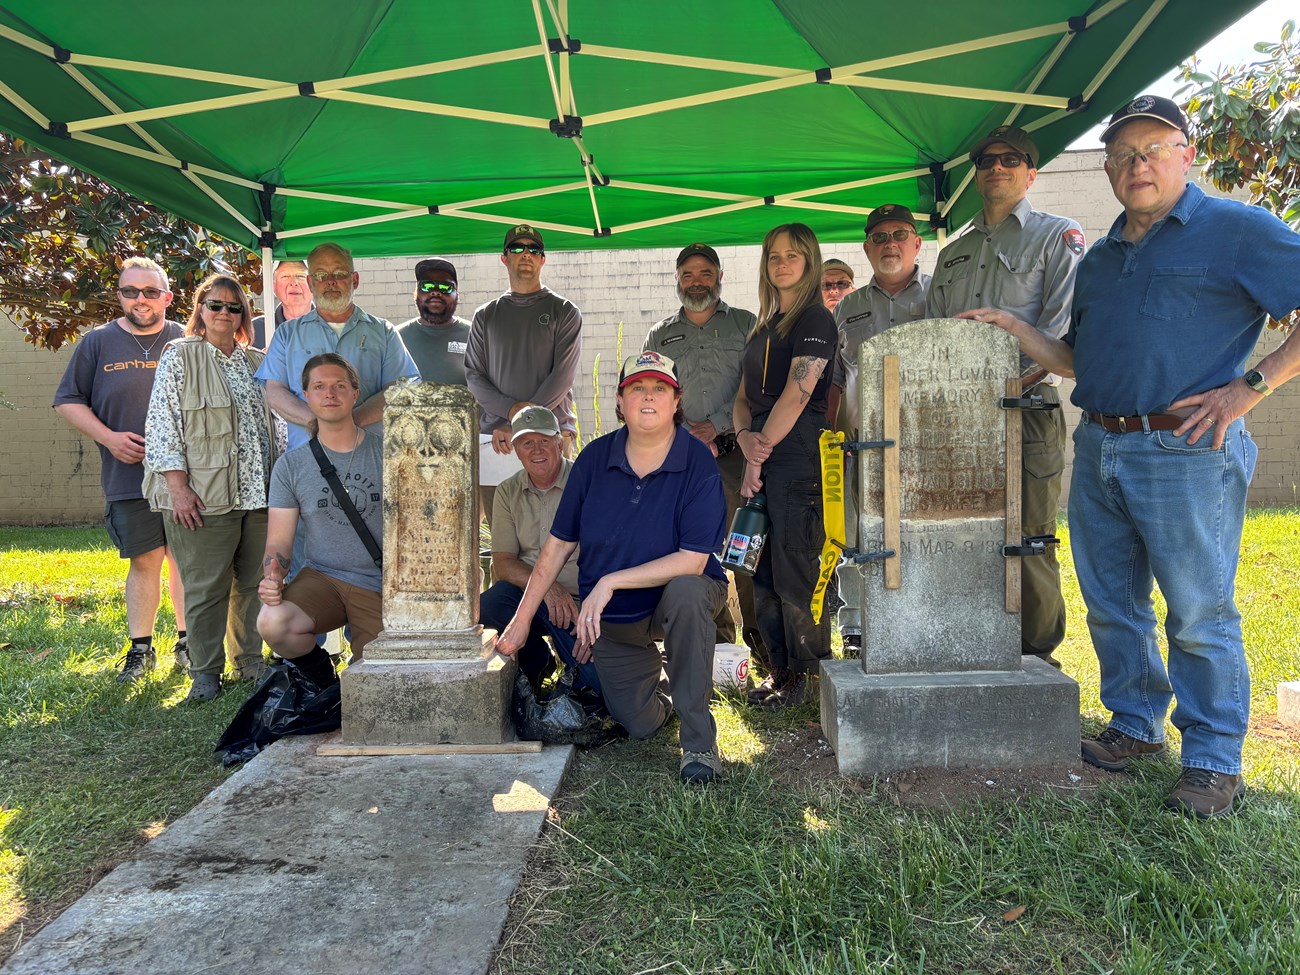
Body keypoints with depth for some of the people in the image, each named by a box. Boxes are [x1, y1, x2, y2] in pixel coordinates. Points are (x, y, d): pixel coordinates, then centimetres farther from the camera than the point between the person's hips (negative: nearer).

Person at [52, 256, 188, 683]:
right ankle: (140, 648, 16)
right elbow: (68, 401, 7)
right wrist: (109, 437, -6)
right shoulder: (98, 343, 6)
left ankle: (187, 641, 19)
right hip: (129, 477, 0)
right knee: (144, 561, 4)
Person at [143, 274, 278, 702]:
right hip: (203, 497, -4)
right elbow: (162, 425, -4)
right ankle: (205, 672, 12)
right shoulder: (180, 357, 2)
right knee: (206, 587, -1)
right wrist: (178, 487, -12)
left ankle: (249, 661, 23)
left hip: (257, 493, 4)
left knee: (254, 582, 9)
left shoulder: (258, 363, 15)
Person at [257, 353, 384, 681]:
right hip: (321, 577, 1)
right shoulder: (291, 465, 3)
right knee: (271, 622, -29)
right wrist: (273, 578, -22)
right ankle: (319, 672, 4)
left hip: (381, 587, 0)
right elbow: (279, 542, 0)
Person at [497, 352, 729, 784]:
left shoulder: (698, 464, -18)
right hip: (610, 619, 3)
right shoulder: (595, 458, -7)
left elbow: (693, 561, -24)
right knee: (639, 726, 1)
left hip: (673, 601, -3)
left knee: (687, 592, -38)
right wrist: (521, 621, -3)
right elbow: (558, 544, -2)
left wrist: (610, 582, -27)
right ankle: (657, 692, 41)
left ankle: (698, 741, -24)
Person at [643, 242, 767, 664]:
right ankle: (716, 632, 10)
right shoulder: (659, 336, 17)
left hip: (736, 450, -2)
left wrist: (717, 425, -10)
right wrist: (692, 440, -2)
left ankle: (757, 632, 3)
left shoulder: (746, 324, 10)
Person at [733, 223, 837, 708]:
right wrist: (745, 438, -3)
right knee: (764, 571, 9)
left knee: (794, 569, -6)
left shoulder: (815, 320, -4)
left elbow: (796, 396, -13)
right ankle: (781, 671, 19)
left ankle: (810, 674, 7)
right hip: (763, 456, 8)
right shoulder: (764, 327, 22)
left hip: (798, 456, -8)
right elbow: (743, 397, 17)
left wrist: (761, 455, -11)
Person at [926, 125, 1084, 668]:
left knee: (1028, 541, -4)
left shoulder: (1057, 236, 8)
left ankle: (1036, 660, 8)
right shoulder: (953, 253, 24)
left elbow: (1062, 329, -6)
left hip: (1026, 407, -5)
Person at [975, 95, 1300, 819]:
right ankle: (1136, 727, 30)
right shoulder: (1100, 259, 19)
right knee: (1112, 606, 13)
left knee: (1200, 614, 0)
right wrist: (1014, 329, 9)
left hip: (1186, 454, -7)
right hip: (1098, 452, 7)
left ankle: (1214, 761, 13)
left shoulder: (1237, 229, -2)